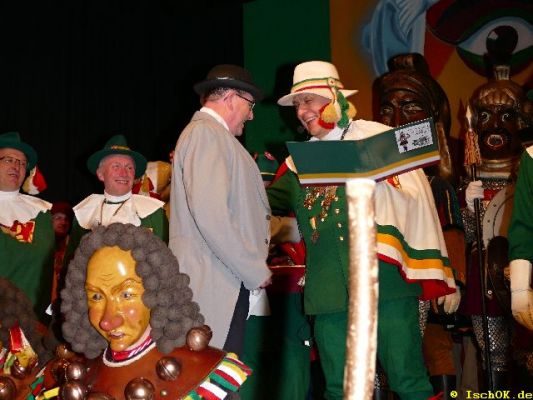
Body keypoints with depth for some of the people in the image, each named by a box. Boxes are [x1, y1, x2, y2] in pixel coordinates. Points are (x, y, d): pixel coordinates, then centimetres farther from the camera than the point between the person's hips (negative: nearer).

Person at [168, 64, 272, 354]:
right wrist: (256, 270, -13)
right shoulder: (207, 133, -8)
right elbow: (209, 214, -20)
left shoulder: (206, 132, 23)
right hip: (213, 286, -10)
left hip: (227, 285, 10)